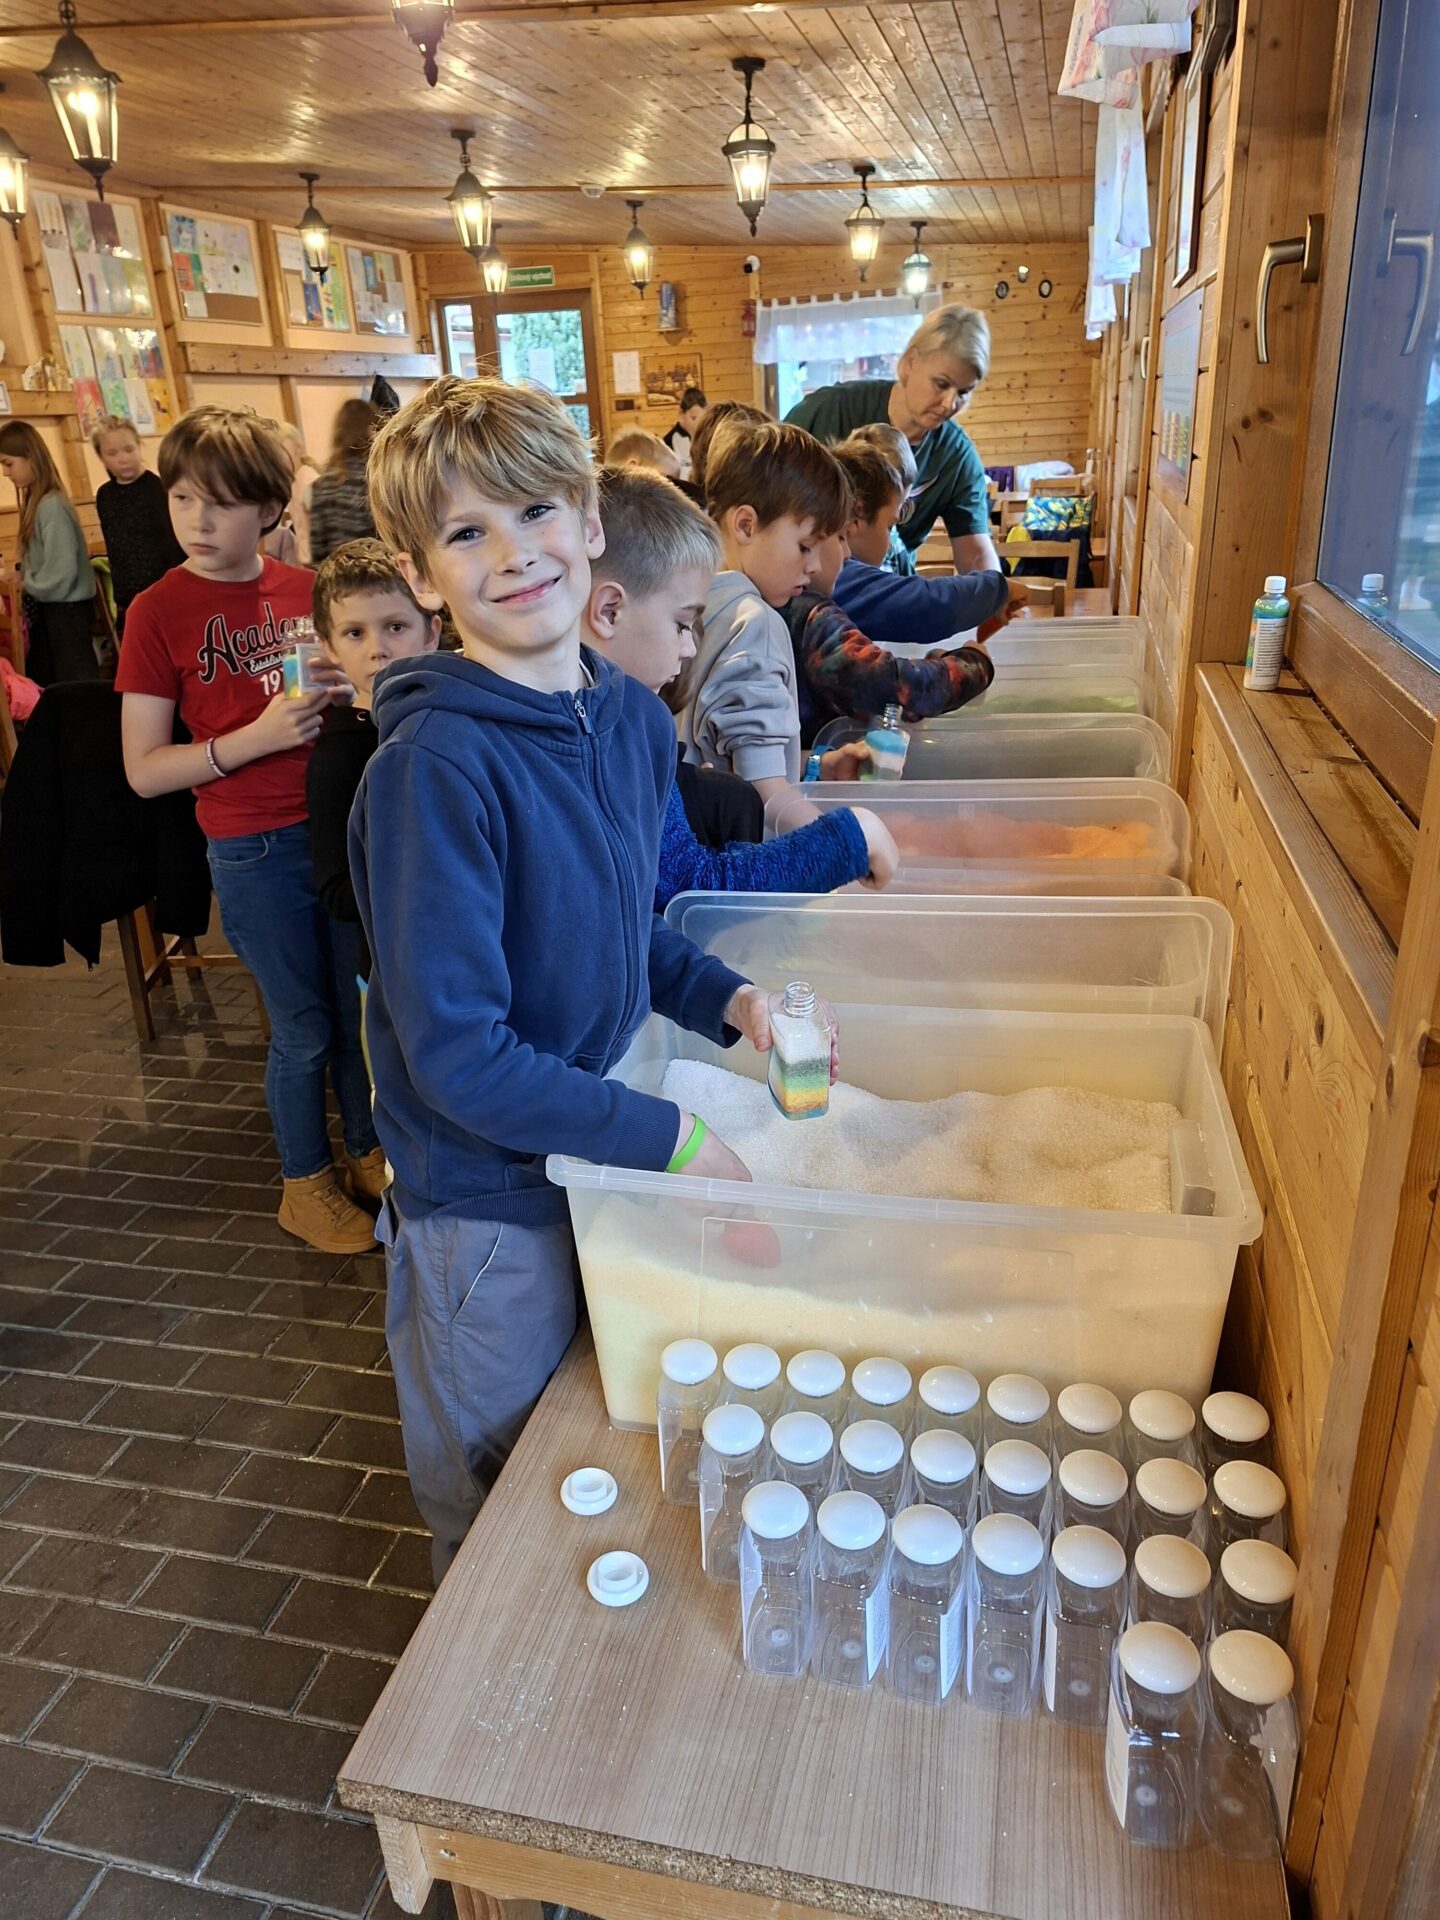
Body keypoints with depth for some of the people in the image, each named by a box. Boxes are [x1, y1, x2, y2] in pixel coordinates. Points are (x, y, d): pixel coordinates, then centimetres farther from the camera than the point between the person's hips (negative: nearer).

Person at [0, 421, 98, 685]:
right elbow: (37, 559, 14)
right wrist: (25, 582, -3)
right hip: (47, 606, 9)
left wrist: (28, 585, -9)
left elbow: (62, 570, -23)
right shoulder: (35, 501, 8)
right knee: (45, 684, 15)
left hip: (67, 608, -9)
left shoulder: (52, 505, -19)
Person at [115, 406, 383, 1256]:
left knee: (359, 1009, 15)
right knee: (303, 1028, 8)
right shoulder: (158, 612, -8)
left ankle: (368, 1150, 37)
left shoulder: (307, 589, 1)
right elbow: (144, 769, -8)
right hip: (255, 852, -3)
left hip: (340, 826, 4)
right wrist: (257, 737, -20)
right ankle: (307, 1185, 31)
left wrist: (345, 690, -9)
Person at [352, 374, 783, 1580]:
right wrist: (672, 1141, -23)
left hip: (608, 1162, 7)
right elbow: (459, 1054, -26)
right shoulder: (434, 765, -25)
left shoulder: (635, 718, -3)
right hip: (490, 1209, -6)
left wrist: (725, 1000, -6)